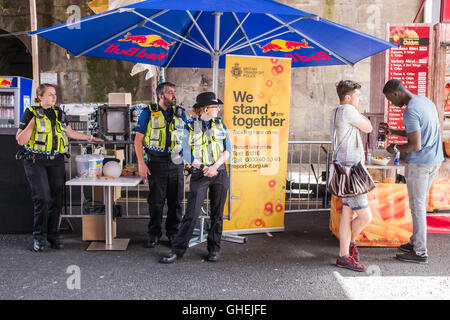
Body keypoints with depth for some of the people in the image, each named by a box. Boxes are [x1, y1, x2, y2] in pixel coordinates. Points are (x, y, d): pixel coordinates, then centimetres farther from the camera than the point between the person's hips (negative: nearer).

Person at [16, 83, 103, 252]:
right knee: (42, 198, -11)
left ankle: (53, 235, 17)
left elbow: (70, 133, 24)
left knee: (56, 199, 3)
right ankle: (39, 236, 5)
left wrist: (90, 138, 22)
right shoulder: (31, 113, -1)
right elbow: (20, 140, -5)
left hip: (56, 161, 4)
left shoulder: (58, 113, 12)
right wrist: (33, 122, -12)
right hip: (36, 161, -4)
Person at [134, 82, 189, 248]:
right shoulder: (148, 113, -1)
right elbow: (138, 139, -1)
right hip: (156, 163, -3)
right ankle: (154, 234, 17)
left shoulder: (180, 113, 9)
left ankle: (173, 233, 21)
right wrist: (141, 163, -8)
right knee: (156, 201, 4)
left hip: (176, 162, 3)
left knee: (176, 200, 7)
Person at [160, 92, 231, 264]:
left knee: (217, 214, 7)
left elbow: (228, 149, 4)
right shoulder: (190, 127, -2)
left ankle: (213, 249, 19)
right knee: (191, 213, -6)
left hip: (220, 173, 3)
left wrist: (215, 166, -11)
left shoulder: (220, 124, 8)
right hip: (199, 175, -3)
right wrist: (204, 169, -10)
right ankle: (178, 249, 2)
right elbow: (187, 154, -3)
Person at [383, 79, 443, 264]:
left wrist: (395, 149, -6)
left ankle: (420, 252, 7)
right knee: (420, 203, 18)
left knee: (417, 206, -1)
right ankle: (416, 242, 28)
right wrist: (394, 132, 19)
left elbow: (416, 145, -22)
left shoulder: (410, 111, -19)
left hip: (419, 163, -9)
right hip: (435, 160, 9)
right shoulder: (426, 102, 11)